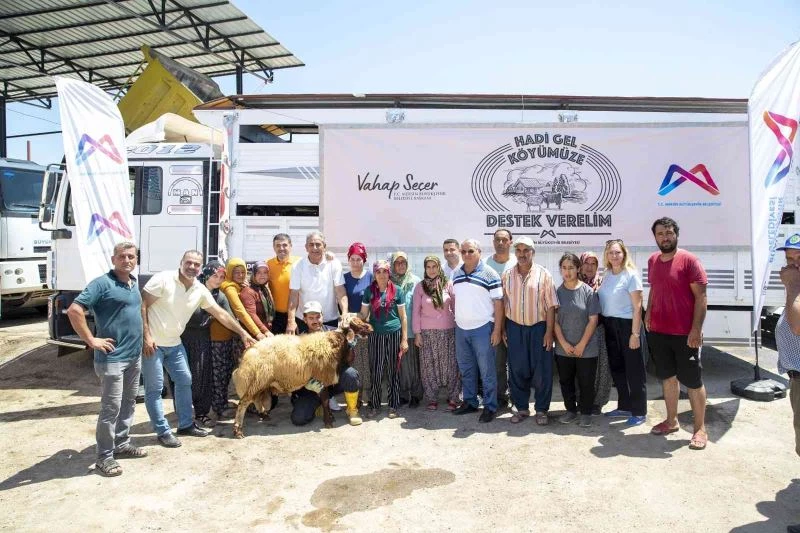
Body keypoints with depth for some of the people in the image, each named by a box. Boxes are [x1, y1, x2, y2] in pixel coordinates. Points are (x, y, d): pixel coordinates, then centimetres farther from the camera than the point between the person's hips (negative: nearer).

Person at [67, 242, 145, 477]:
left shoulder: (135, 283, 11)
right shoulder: (102, 283, -13)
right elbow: (74, 310, -21)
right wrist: (91, 340, -19)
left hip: (135, 355, 8)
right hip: (112, 357, -8)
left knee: (128, 403, 17)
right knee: (111, 407, -2)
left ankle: (122, 444, 31)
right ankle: (105, 456, 10)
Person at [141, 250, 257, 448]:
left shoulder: (200, 290, 0)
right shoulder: (163, 279, -16)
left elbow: (220, 313, 5)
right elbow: (141, 306, -15)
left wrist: (243, 333, 4)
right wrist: (146, 336, -19)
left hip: (174, 343, 7)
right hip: (152, 342, -7)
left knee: (184, 381, 11)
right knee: (155, 388, 0)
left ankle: (185, 424, 25)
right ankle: (163, 431, 11)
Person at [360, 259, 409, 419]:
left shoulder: (397, 290, 0)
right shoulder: (369, 291, 4)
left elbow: (403, 317, 2)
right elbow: (363, 314, 7)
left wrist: (404, 339, -2)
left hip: (394, 335, -1)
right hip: (375, 335, 1)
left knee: (393, 371, 6)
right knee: (375, 371, 5)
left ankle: (393, 406, 18)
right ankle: (375, 405, 19)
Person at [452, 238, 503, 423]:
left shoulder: (489, 274, -10)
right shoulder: (456, 273, 7)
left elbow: (498, 303, -9)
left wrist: (497, 329, -12)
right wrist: (456, 319, 12)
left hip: (482, 328, -6)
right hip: (461, 329, 6)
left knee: (487, 370, 2)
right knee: (466, 369, 15)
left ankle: (490, 407, 14)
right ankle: (469, 402, 29)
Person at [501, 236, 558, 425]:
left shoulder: (543, 274, -4)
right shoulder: (507, 276, 4)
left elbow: (551, 306, -5)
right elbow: (503, 304, 8)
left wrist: (549, 332, -10)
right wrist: (503, 329, 4)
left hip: (539, 327, -2)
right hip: (515, 328, 2)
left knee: (542, 371, 3)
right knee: (517, 370, 8)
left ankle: (541, 410, 19)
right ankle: (521, 408, 23)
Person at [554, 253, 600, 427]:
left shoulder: (588, 291, -6)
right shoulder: (557, 292, 0)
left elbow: (593, 320, -7)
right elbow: (555, 321, 1)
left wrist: (581, 345, -10)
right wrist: (564, 343, -8)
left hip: (586, 349, -2)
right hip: (563, 349, 3)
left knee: (586, 382, 6)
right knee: (565, 381, 12)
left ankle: (585, 413, 24)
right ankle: (571, 410, 30)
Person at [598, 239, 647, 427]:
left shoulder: (631, 275, -11)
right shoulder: (606, 275, 7)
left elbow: (637, 307, -13)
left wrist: (635, 334, -16)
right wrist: (604, 324, 4)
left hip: (627, 325, -7)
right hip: (610, 326, 7)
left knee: (634, 369, 3)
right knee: (616, 368, 15)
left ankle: (639, 412, 14)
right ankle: (624, 407, 29)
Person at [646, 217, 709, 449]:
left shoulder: (689, 260, -10)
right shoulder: (652, 260, 7)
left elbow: (701, 296, -12)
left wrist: (696, 329, -18)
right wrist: (648, 314, 9)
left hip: (684, 333, -6)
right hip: (658, 332, 6)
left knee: (692, 380, 4)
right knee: (668, 377, 16)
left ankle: (700, 428, 17)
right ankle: (672, 421, 29)